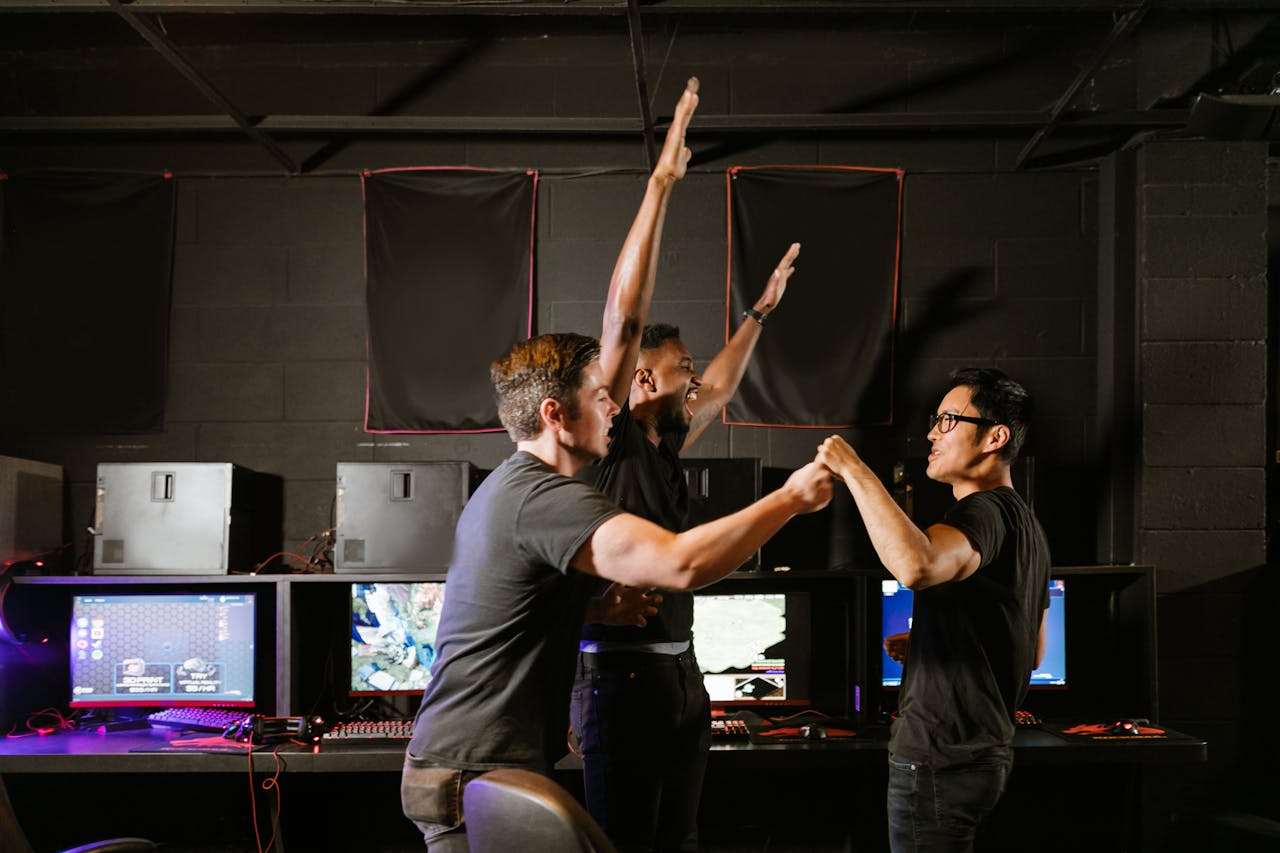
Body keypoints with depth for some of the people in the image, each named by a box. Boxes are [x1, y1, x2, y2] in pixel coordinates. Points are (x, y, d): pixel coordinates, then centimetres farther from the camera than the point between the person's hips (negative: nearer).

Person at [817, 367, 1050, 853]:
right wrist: (925, 643, 22)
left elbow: (915, 566, -42)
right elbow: (1032, 651, 24)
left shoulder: (983, 513, -18)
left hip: (941, 759, -10)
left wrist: (854, 470, -32)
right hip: (989, 752, 10)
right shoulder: (1026, 526, 15)